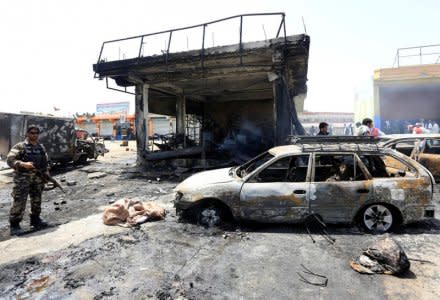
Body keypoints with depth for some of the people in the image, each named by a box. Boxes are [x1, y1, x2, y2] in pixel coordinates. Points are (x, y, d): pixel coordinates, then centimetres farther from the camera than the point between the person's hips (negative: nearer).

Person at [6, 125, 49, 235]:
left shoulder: (41, 148, 11)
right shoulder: (19, 146, -6)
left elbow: (45, 163, 18)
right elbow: (10, 160, -13)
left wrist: (46, 175, 9)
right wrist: (23, 164, -28)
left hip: (37, 179, 6)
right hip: (22, 179, -5)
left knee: (36, 201, 14)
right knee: (19, 202, -5)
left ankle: (35, 219, 28)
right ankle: (14, 225, 6)